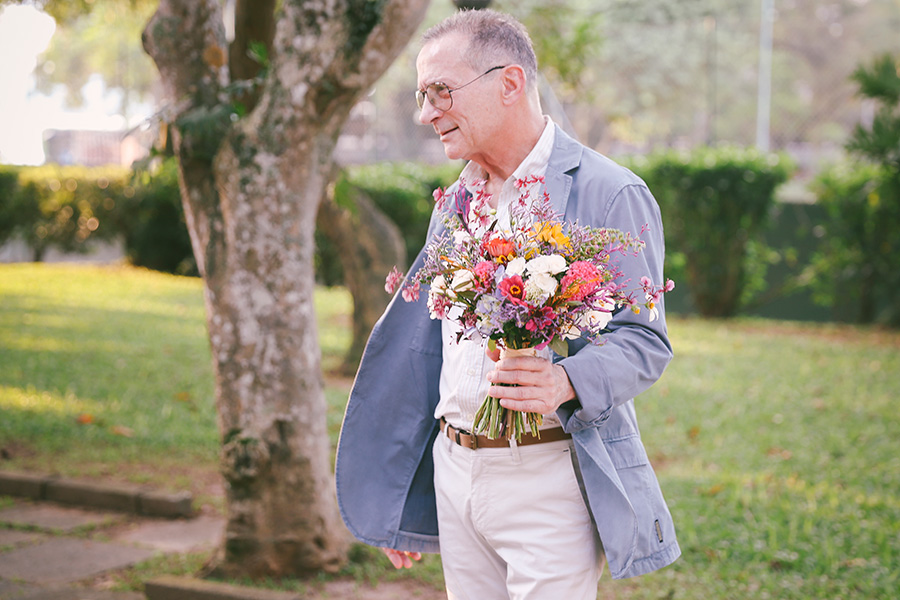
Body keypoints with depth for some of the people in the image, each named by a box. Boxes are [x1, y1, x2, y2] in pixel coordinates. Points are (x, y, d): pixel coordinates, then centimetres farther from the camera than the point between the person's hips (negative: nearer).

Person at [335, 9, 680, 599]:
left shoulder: (609, 194, -8)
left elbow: (646, 340, -9)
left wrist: (566, 382, -30)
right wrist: (398, 503, 20)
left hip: (548, 479, -6)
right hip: (454, 471, 7)